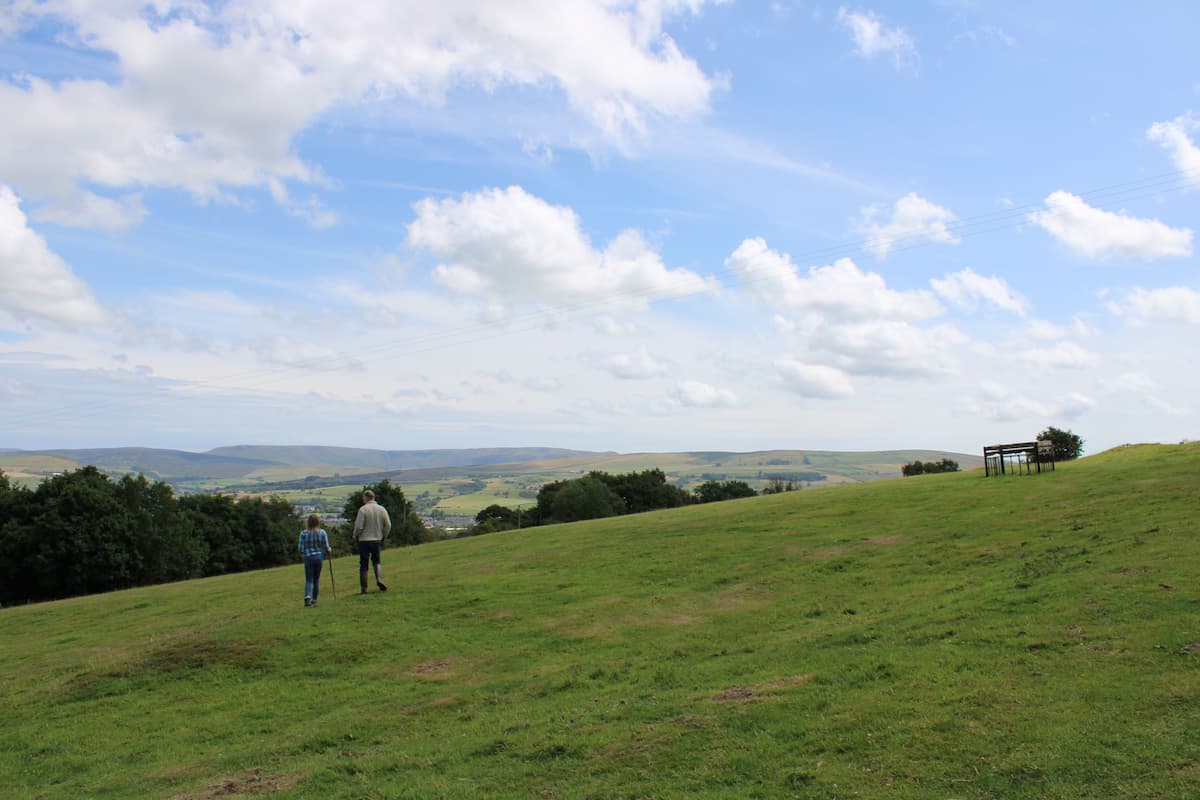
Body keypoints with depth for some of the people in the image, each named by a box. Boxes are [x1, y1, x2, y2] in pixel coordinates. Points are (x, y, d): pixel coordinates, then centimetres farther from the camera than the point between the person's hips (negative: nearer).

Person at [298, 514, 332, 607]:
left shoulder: (303, 533, -6)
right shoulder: (322, 532, -5)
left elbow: (301, 549, -4)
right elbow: (327, 548, -3)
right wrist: (329, 551, 20)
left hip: (308, 558, -1)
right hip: (319, 557, 1)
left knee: (308, 580, 0)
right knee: (316, 579, 13)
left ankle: (307, 597, -23)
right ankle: (314, 599, 19)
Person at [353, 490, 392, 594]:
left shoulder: (363, 509, -11)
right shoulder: (382, 509, 1)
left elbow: (358, 526, -14)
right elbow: (388, 526, 0)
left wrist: (355, 536, 4)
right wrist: (383, 536, 15)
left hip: (364, 540, -3)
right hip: (377, 540, 3)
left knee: (363, 564, 5)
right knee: (376, 560, 20)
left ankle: (364, 588, 8)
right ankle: (379, 578, -4)